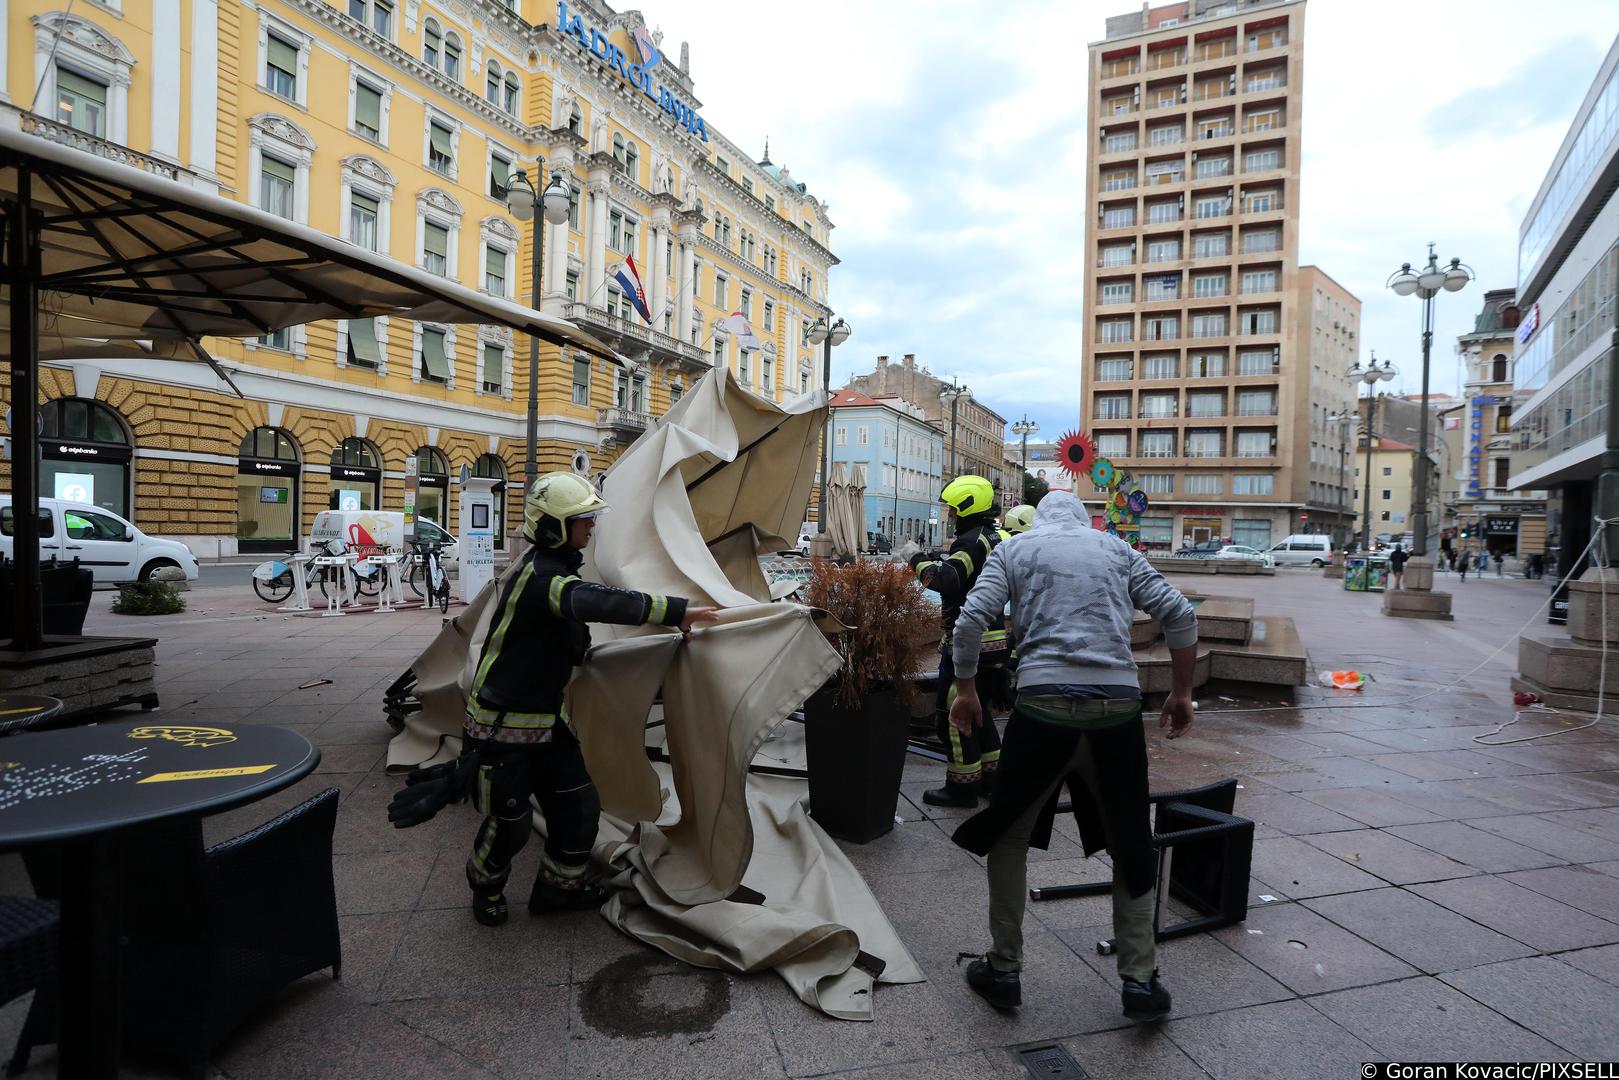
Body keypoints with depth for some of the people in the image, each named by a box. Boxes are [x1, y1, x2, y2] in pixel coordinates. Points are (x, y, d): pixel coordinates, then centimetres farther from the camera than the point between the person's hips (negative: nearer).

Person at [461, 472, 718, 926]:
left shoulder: (555, 570, 6)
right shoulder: (539, 576, -26)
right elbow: (599, 603, -43)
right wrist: (675, 611, -49)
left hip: (549, 716, 9)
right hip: (504, 723, -9)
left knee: (579, 804, 9)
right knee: (510, 821, 5)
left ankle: (559, 885, 28)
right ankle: (486, 884, 35)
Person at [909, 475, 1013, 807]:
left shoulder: (973, 540, -17)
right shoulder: (998, 538, 15)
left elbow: (947, 580, -29)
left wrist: (921, 562, -12)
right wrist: (941, 559, 12)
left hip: (970, 641, -10)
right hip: (994, 639, 10)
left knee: (951, 712, -2)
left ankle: (963, 785, 5)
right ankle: (989, 772, 32)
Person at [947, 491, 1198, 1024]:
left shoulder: (1014, 548, 13)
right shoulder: (1118, 549, 19)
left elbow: (971, 621, -1)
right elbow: (1179, 615, 9)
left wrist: (965, 690, 10)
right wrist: (1181, 693, 17)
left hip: (1044, 702, -2)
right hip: (1119, 704, 2)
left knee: (1008, 836, 15)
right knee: (1130, 846, 19)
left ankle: (1003, 969, 21)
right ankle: (1139, 980, 22)